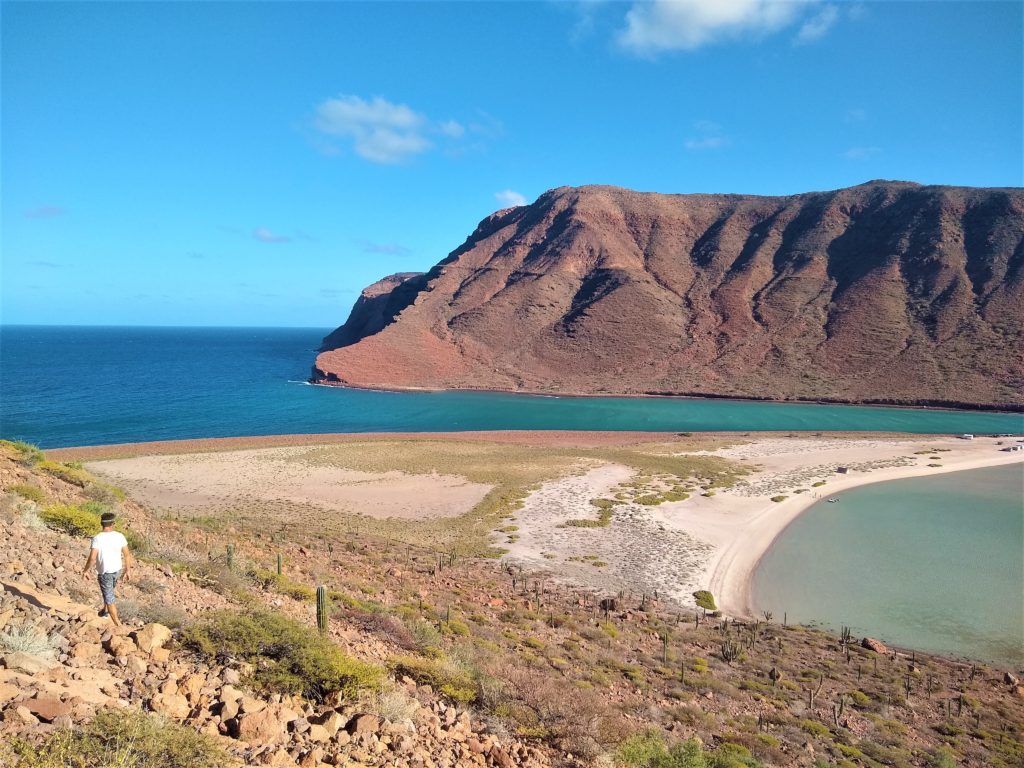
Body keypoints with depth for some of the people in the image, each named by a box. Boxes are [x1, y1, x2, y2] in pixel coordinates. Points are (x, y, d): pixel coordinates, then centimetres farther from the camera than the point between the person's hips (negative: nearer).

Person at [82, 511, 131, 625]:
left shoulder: (97, 538, -18)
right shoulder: (120, 536, -8)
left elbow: (92, 558, -22)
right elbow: (127, 555, -4)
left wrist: (85, 570, -4)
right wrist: (128, 570, 8)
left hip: (104, 572, -4)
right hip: (117, 570, 4)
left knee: (109, 599, 4)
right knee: (109, 592, 33)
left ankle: (118, 624, 4)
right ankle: (105, 610, 46)